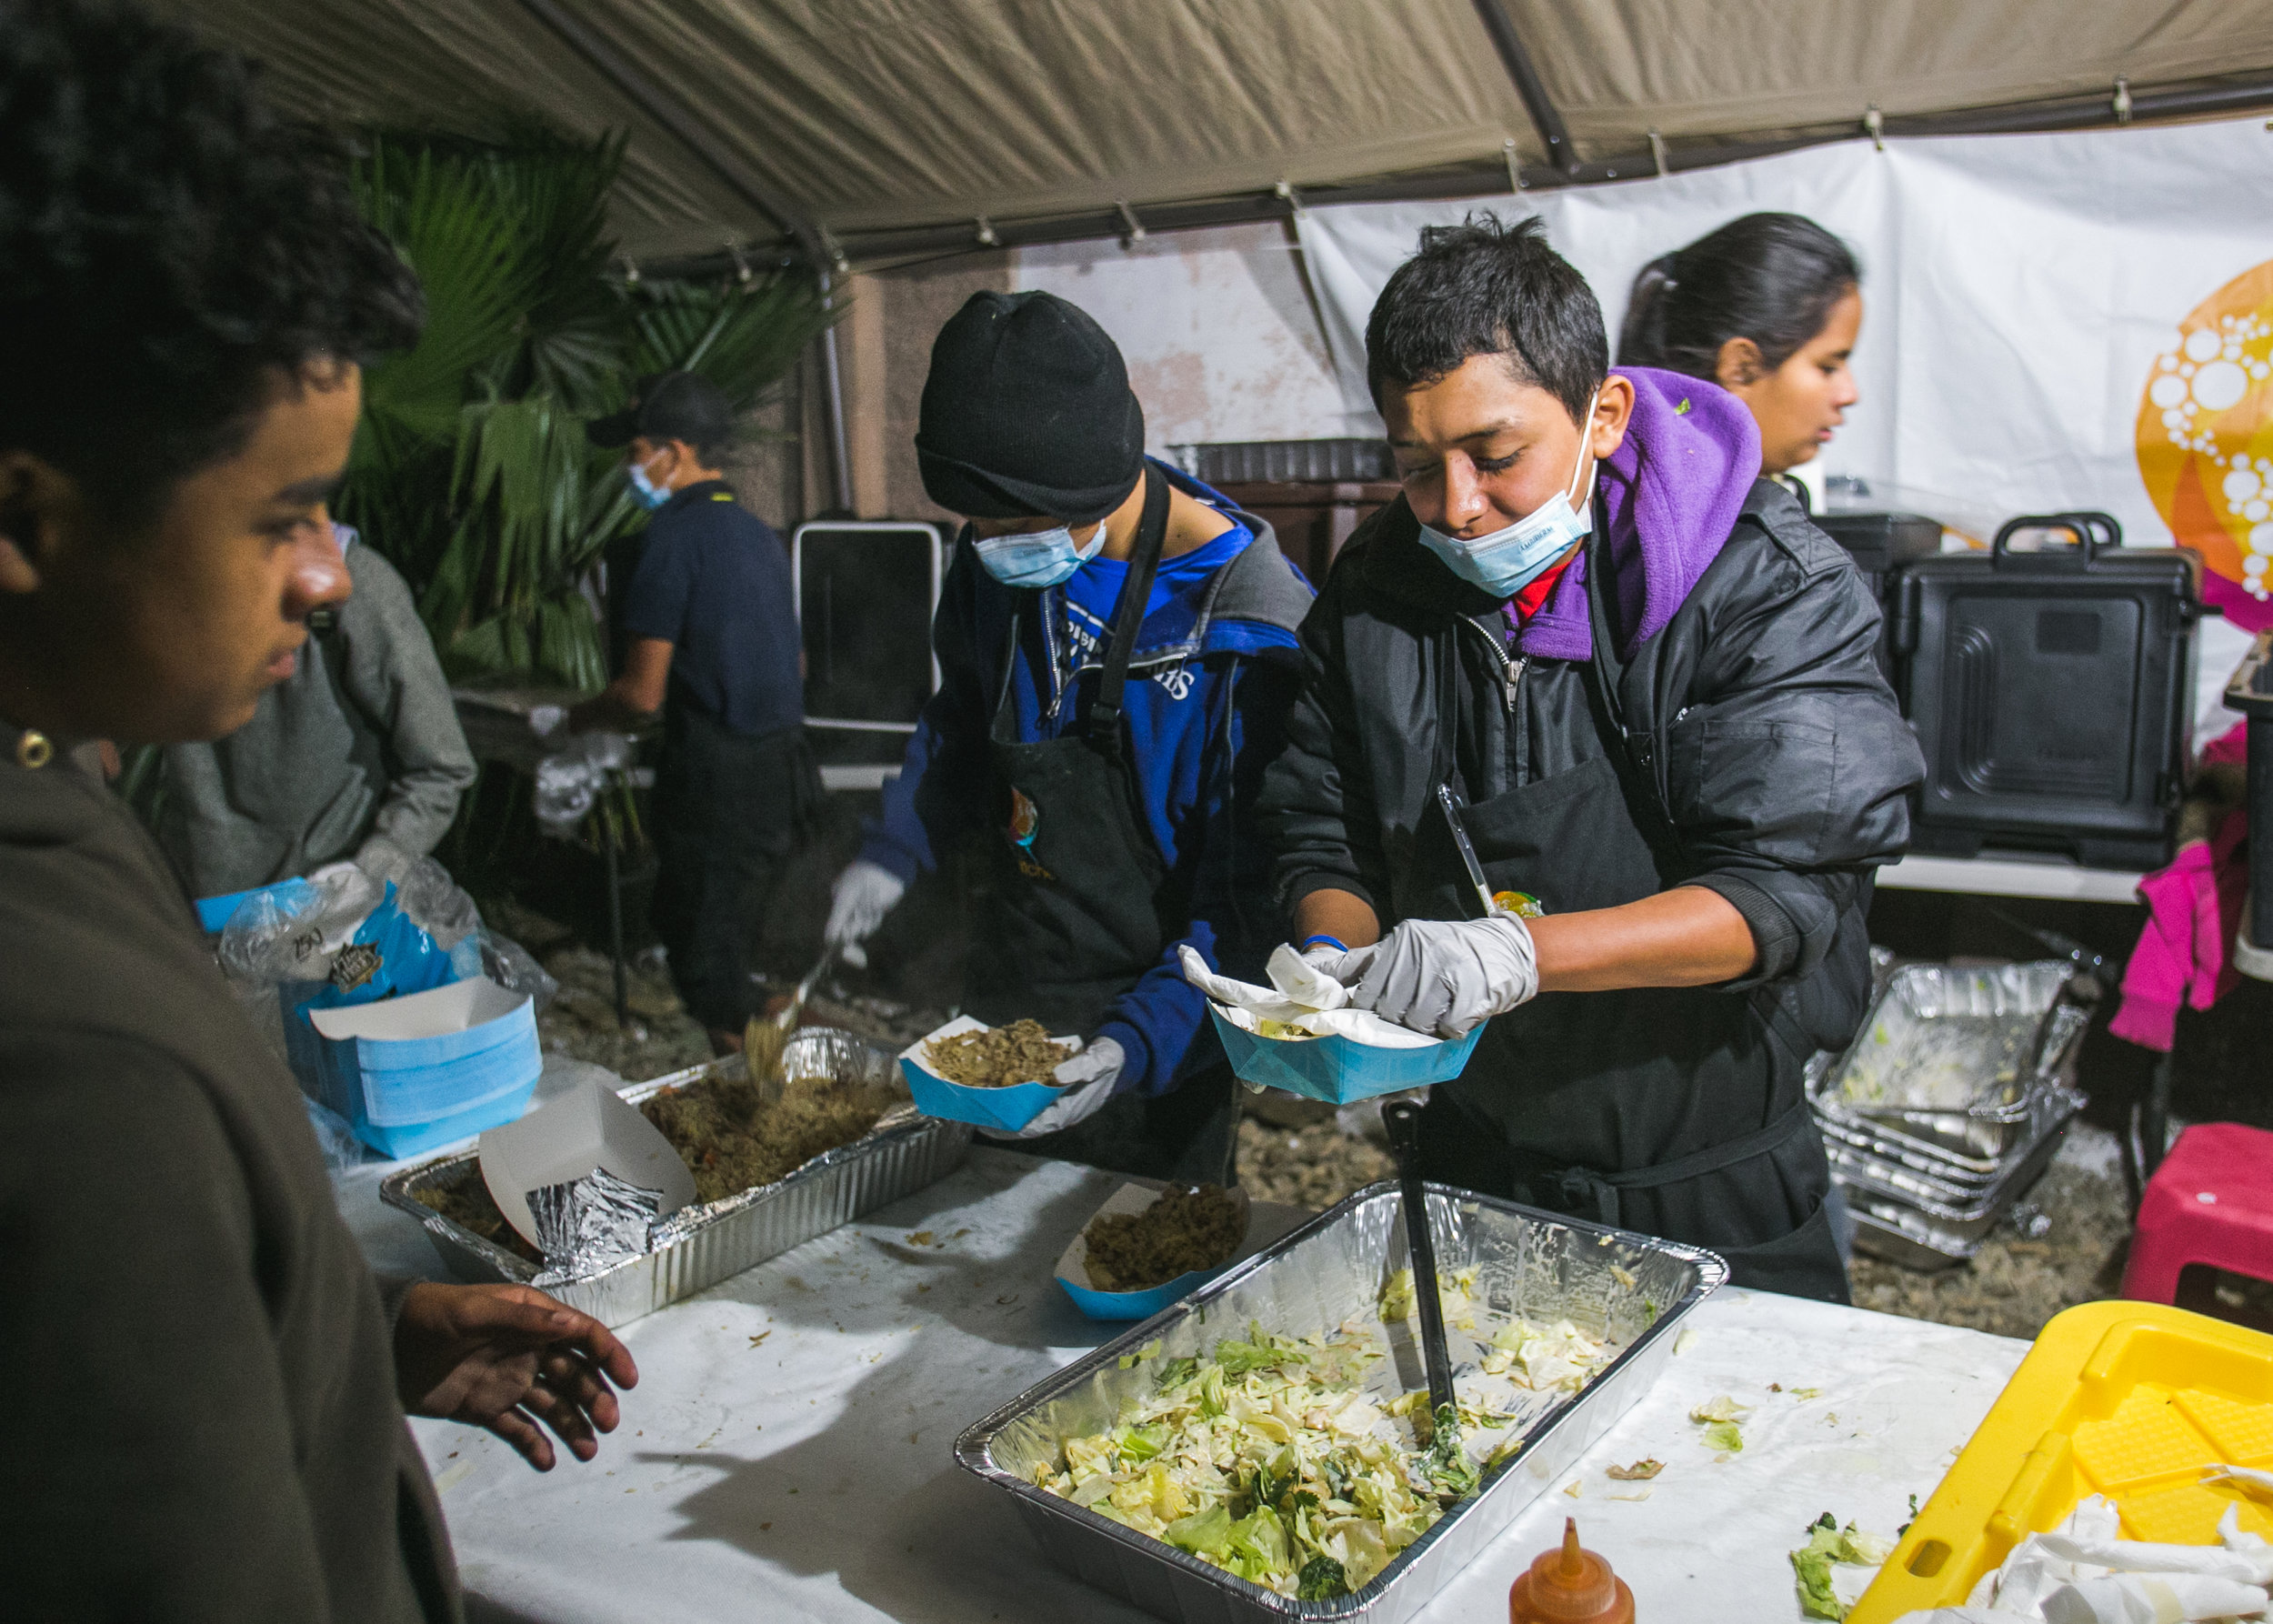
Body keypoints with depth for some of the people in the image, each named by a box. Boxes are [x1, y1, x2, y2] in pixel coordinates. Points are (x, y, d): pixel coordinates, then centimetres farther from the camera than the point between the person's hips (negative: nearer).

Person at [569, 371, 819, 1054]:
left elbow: (643, 694, -14)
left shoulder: (677, 535, -13)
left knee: (706, 952, 3)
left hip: (717, 776, -8)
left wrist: (575, 718, 5)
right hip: (785, 765, 8)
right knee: (734, 934, 20)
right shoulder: (757, 530, 13)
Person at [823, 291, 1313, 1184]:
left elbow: (1246, 895, -20)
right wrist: (895, 849, 1)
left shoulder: (1255, 629, -23)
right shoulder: (997, 562, -6)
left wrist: (1141, 1042, -31)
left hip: (1160, 1052, -5)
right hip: (1000, 1008, 6)